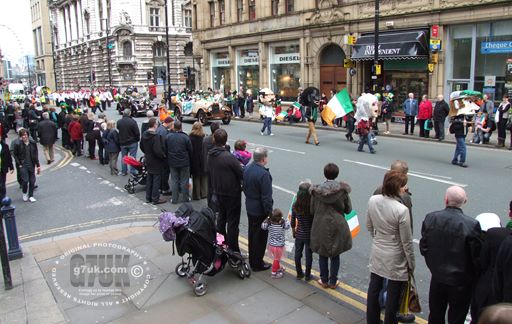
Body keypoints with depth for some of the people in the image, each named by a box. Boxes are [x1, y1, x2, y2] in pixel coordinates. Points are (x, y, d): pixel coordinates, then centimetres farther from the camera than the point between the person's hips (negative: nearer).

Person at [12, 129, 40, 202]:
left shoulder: (33, 143, -1)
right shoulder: (18, 144, -7)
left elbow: (36, 155, 5)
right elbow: (14, 154, 3)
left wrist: (38, 165, 5)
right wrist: (19, 164, -4)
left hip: (32, 165, 3)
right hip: (23, 165, -3)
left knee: (32, 181, 4)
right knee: (25, 180, -9)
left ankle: (31, 196, 18)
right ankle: (24, 193, 18)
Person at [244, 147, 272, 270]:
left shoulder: (247, 169, -1)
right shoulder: (263, 174, -27)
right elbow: (266, 197, -24)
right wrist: (269, 213, -16)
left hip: (249, 207, 8)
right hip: (260, 210, -8)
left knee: (252, 233, 21)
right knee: (260, 237, 7)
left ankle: (252, 260, 36)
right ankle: (258, 263, 19)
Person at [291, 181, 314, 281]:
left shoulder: (295, 206, -11)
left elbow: (292, 222, -2)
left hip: (299, 234, 3)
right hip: (309, 235, -3)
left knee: (298, 254, 18)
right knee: (308, 255, 13)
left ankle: (299, 274, 33)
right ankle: (307, 276, 25)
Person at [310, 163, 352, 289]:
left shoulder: (316, 190, -11)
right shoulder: (342, 189, -11)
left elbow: (312, 210, -3)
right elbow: (348, 209, -1)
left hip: (321, 226, 0)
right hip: (337, 226, 0)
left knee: (322, 254, 16)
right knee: (335, 255, 15)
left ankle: (324, 280, 27)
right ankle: (333, 282, 25)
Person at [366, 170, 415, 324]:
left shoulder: (372, 200, -11)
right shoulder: (402, 210, -26)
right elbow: (406, 241, -16)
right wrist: (411, 264, -2)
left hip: (377, 253, 6)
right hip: (395, 259, -6)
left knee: (374, 288, 21)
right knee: (393, 294, 13)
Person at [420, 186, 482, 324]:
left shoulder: (430, 218, -12)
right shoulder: (472, 224, -22)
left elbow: (423, 249, -5)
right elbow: (477, 256, -16)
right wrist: (472, 275, 3)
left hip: (437, 278, 3)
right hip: (460, 281, -3)